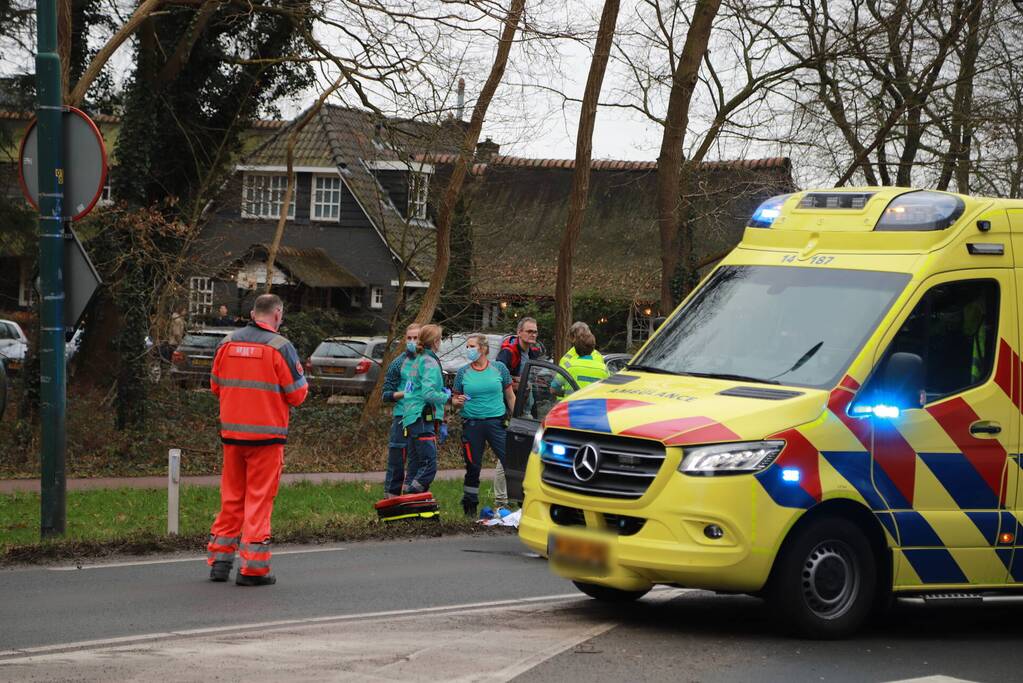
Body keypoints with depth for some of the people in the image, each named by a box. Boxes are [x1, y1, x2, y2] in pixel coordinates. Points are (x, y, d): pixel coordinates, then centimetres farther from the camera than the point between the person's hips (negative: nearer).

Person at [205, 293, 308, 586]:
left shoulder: (227, 343, 5)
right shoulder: (280, 347, -10)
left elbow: (216, 386, 14)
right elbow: (297, 395, -9)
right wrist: (302, 386, 13)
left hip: (231, 432, 5)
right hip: (267, 434, -5)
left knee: (231, 497, 15)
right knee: (260, 498, 0)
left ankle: (220, 560, 17)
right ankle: (253, 567, 0)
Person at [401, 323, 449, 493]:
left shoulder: (418, 360, 19)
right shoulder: (430, 362, -10)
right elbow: (428, 393, -21)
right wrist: (446, 396, -2)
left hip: (410, 420, 10)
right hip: (423, 421, -10)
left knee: (414, 466, 10)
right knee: (429, 466, -12)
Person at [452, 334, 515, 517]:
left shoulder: (499, 368, 4)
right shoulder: (463, 372, 6)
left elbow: (510, 396, 9)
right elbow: (455, 398, 12)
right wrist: (457, 402, -11)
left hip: (497, 422, -1)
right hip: (472, 424, 1)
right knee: (473, 467, 6)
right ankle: (470, 506, 17)